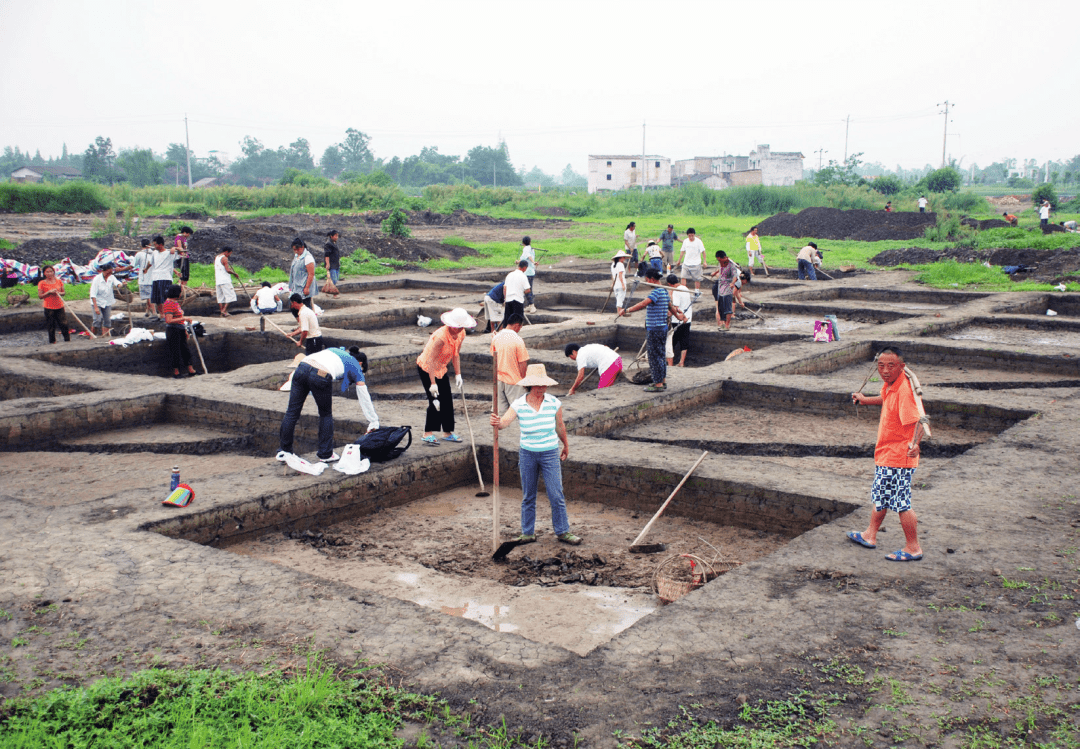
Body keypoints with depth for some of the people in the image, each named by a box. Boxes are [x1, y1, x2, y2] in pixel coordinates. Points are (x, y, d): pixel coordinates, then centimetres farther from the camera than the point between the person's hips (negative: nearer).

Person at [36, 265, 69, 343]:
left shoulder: (59, 281, 7)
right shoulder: (42, 283, -1)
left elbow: (63, 292, 14)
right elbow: (40, 296, -4)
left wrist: (58, 293, -8)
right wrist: (49, 292, -17)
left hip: (59, 306, 2)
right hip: (49, 307, -2)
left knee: (64, 324, -2)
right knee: (51, 327, 2)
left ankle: (67, 340, 9)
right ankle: (52, 341, 12)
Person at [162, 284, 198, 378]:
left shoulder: (175, 302, 13)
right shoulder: (169, 304, -17)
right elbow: (169, 320, -26)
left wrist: (185, 330, 22)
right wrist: (183, 318, -24)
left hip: (180, 330, 9)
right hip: (173, 331, -9)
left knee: (185, 349, 11)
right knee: (175, 350, -1)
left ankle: (190, 369, 17)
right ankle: (176, 371, 9)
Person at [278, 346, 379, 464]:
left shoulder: (337, 351, 37)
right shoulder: (355, 367, 24)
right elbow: (365, 399, 27)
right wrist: (374, 422, 35)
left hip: (302, 367, 4)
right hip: (320, 377, -4)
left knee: (292, 412, 11)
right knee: (326, 414, 18)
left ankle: (284, 451, 19)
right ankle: (325, 454, 23)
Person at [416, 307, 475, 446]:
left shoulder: (461, 334, -9)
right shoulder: (441, 336, -33)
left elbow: (456, 354, 7)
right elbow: (431, 360, -30)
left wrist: (457, 374, 4)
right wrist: (432, 383, -29)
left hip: (441, 369, 7)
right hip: (426, 368, -7)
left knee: (447, 400, 6)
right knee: (435, 400, -10)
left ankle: (447, 433, 18)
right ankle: (427, 434, 3)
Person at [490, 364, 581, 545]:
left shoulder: (554, 403, -6)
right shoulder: (518, 405, -9)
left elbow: (560, 426, 9)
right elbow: (505, 421, -24)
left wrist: (566, 446, 22)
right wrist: (497, 423, -48)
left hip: (550, 453, 0)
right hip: (527, 454, 0)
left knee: (556, 496, -2)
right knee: (528, 496, 10)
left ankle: (562, 531, 12)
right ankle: (528, 532, 22)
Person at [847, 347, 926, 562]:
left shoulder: (904, 391, -26)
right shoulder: (890, 385, 2)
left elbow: (917, 420, -34)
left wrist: (915, 443, -51)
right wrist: (865, 400, 41)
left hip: (898, 456, -10)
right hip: (885, 455, 10)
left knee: (901, 503, -1)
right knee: (880, 496, 23)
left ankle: (913, 548, 13)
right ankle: (870, 535, 39)